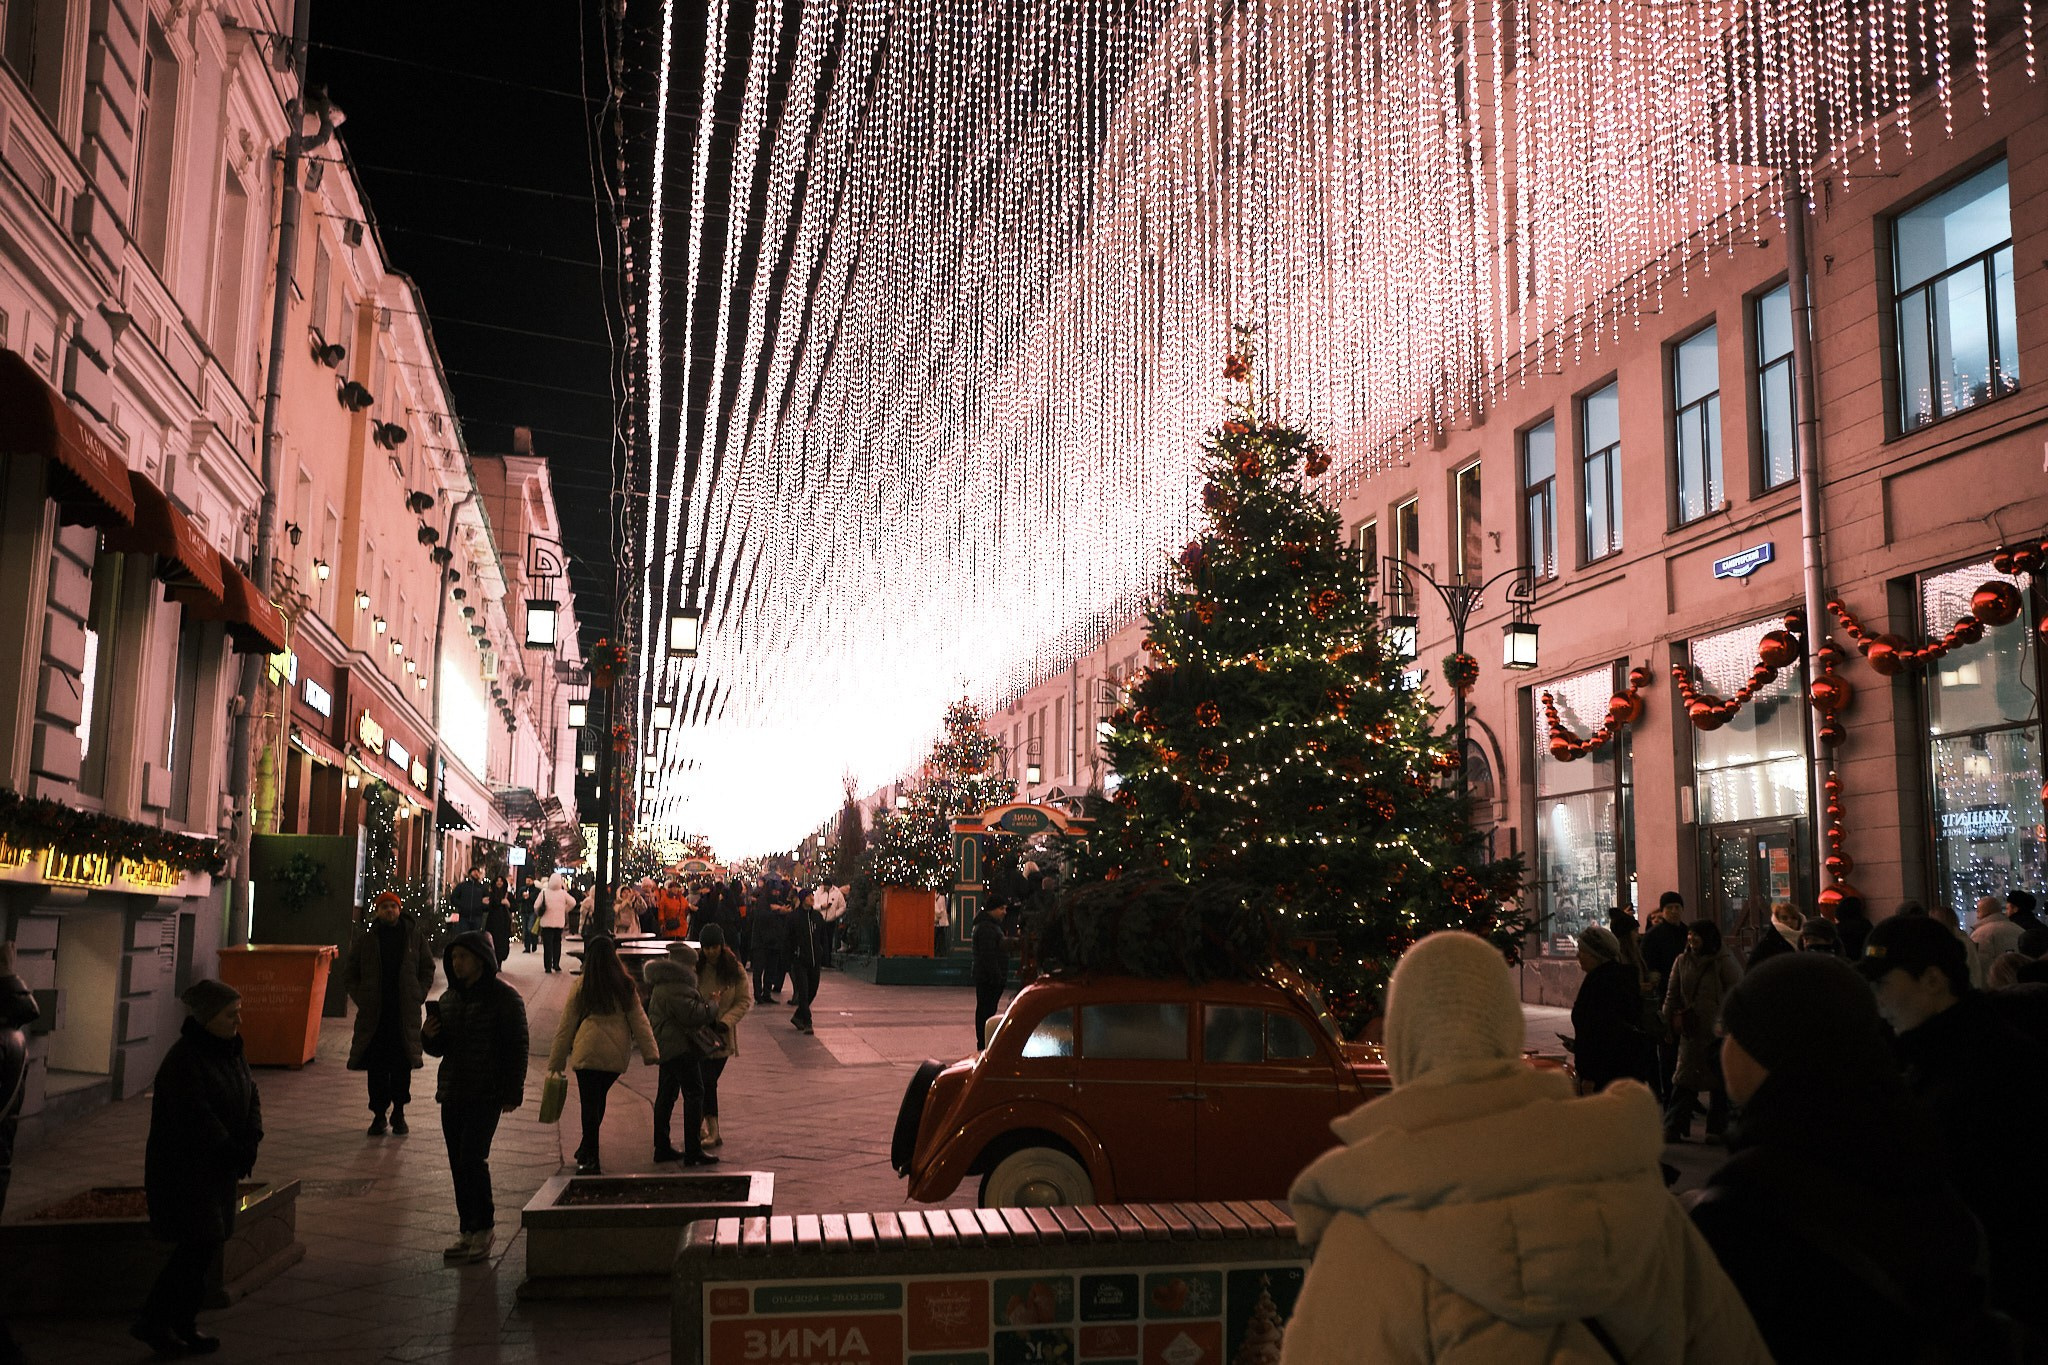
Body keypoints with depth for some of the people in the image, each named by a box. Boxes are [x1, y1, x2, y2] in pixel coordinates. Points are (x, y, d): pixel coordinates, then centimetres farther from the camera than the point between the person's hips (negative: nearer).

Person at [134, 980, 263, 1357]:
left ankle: (183, 1323, 22)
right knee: (201, 1242, -9)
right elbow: (197, 1119, -22)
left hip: (219, 1169, 8)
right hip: (186, 1168, -8)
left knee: (208, 1243, 10)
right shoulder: (183, 1060, -19)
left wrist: (251, 1142, -8)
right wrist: (234, 1153, -15)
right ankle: (152, 1322, 5)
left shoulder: (231, 1051, 7)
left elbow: (251, 1097, 8)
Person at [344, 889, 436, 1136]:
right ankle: (379, 1116, 13)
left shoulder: (415, 936, 4)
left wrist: (418, 996, -1)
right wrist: (361, 998, -1)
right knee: (376, 1068, 3)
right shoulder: (366, 939, 3)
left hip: (405, 1014, 0)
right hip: (374, 1014, 0)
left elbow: (428, 969, 11)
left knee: (402, 1067, 3)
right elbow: (349, 974, 10)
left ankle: (399, 1114, 16)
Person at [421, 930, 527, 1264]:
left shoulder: (504, 998, -7)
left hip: (486, 1095, -7)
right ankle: (467, 1231, 18)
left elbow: (516, 1047, -8)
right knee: (458, 1164, 9)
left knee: (472, 1159, -12)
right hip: (452, 1093, 7)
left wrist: (512, 1093, -12)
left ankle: (483, 1228, 2)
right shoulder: (448, 998, 12)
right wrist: (429, 1035, -4)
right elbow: (440, 1049, 20)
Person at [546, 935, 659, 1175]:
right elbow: (639, 1020, 1)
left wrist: (556, 1060, 6)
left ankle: (591, 1159, 1)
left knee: (590, 1103, 3)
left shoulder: (581, 986, -4)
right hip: (617, 1055, 3)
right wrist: (651, 1051, 2)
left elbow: (567, 1024, 0)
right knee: (598, 1099, 20)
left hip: (588, 1052, -3)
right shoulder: (625, 986, 2)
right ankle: (586, 1150, 33)